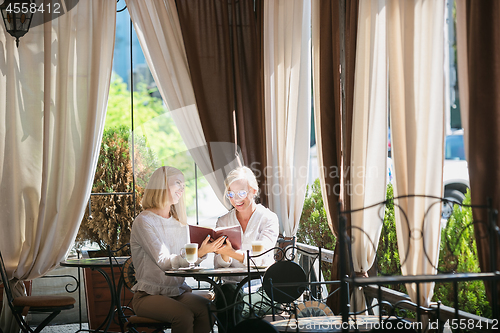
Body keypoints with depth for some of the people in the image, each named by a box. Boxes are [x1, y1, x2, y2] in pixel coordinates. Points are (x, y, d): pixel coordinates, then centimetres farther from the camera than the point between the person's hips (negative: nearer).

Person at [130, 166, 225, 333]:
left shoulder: (179, 223, 18)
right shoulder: (144, 221, -7)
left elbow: (186, 260, 11)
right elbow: (164, 262, -17)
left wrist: (205, 250, -9)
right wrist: (198, 254, -28)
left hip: (178, 292, 6)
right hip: (149, 294, -6)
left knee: (208, 310, -26)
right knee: (184, 316, -34)